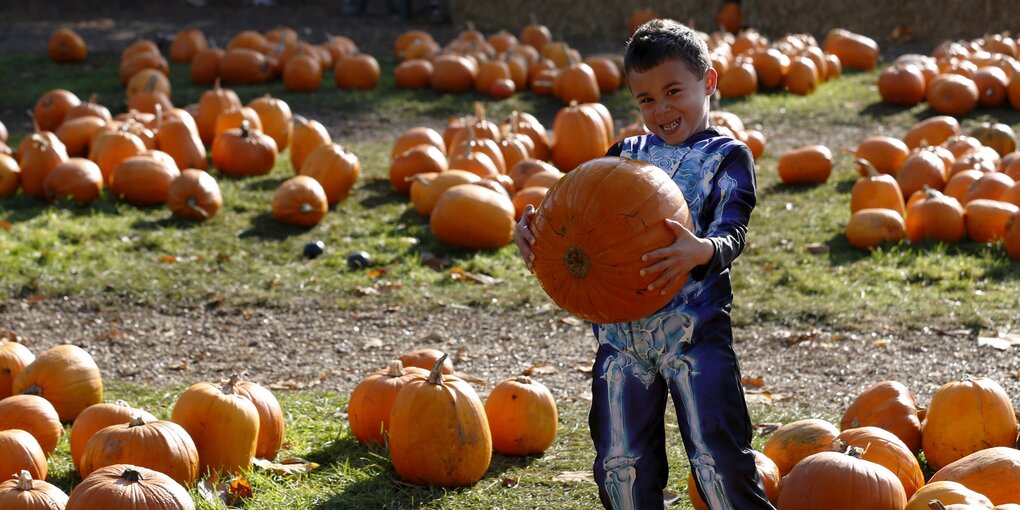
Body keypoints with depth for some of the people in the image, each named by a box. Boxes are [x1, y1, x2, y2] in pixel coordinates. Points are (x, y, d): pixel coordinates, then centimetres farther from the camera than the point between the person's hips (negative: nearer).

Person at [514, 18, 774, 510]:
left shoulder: (727, 157, 1)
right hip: (619, 331, 5)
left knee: (719, 460, -8)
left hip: (694, 331, -4)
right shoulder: (627, 154, 15)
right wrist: (533, 223, -16)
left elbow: (731, 235, -14)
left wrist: (702, 251, -39)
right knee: (620, 466, 8)